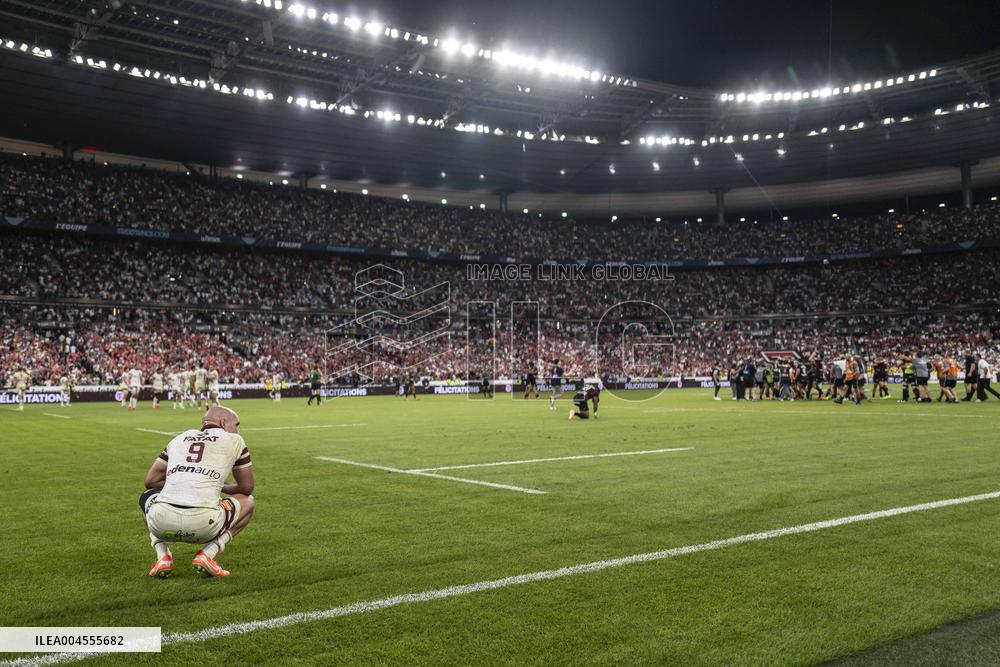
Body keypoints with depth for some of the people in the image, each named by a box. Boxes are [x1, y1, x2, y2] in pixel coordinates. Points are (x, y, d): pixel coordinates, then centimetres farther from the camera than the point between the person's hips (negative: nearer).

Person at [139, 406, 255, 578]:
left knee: (147, 496, 37)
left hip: (162, 524, 3)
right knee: (247, 501, 25)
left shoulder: (180, 438, 24)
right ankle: (208, 553, 5)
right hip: (203, 525, -3)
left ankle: (163, 556, 15)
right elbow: (247, 487, 22)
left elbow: (151, 480, 27)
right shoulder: (234, 440, 15)